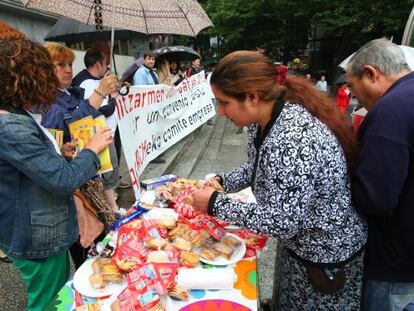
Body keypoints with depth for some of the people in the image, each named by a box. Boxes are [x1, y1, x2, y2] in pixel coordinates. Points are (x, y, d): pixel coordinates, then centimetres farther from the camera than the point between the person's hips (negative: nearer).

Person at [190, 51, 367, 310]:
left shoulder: (293, 139, -36)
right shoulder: (261, 121, -7)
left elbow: (283, 222, -32)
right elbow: (257, 168, 9)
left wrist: (216, 204, -26)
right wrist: (222, 182, -6)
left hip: (329, 256, -8)